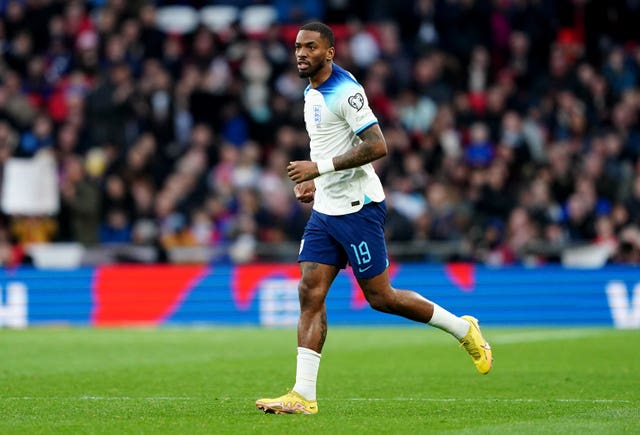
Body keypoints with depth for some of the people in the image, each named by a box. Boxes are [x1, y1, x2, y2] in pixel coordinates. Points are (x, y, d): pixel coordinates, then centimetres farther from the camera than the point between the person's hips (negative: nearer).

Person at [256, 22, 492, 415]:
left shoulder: (345, 91, -15)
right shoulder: (312, 94, 14)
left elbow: (377, 147, -24)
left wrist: (320, 167, -24)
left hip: (358, 208, -8)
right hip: (325, 210, 8)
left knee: (380, 297, -3)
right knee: (310, 294, -3)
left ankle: (463, 329, 18)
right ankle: (303, 396, -7)